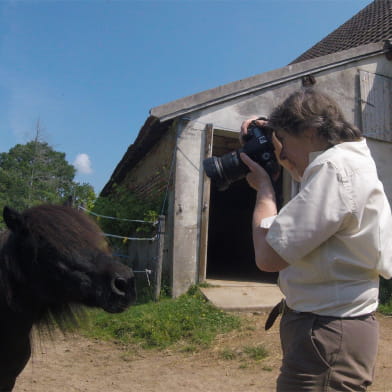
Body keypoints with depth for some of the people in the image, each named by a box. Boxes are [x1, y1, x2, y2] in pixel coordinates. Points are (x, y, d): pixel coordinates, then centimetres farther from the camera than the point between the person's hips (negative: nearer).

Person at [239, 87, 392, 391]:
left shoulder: (336, 167, -22)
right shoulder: (346, 160, 9)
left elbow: (268, 256, -26)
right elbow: (301, 171, 33)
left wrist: (264, 186, -11)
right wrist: (268, 139, 14)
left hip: (328, 336, -10)